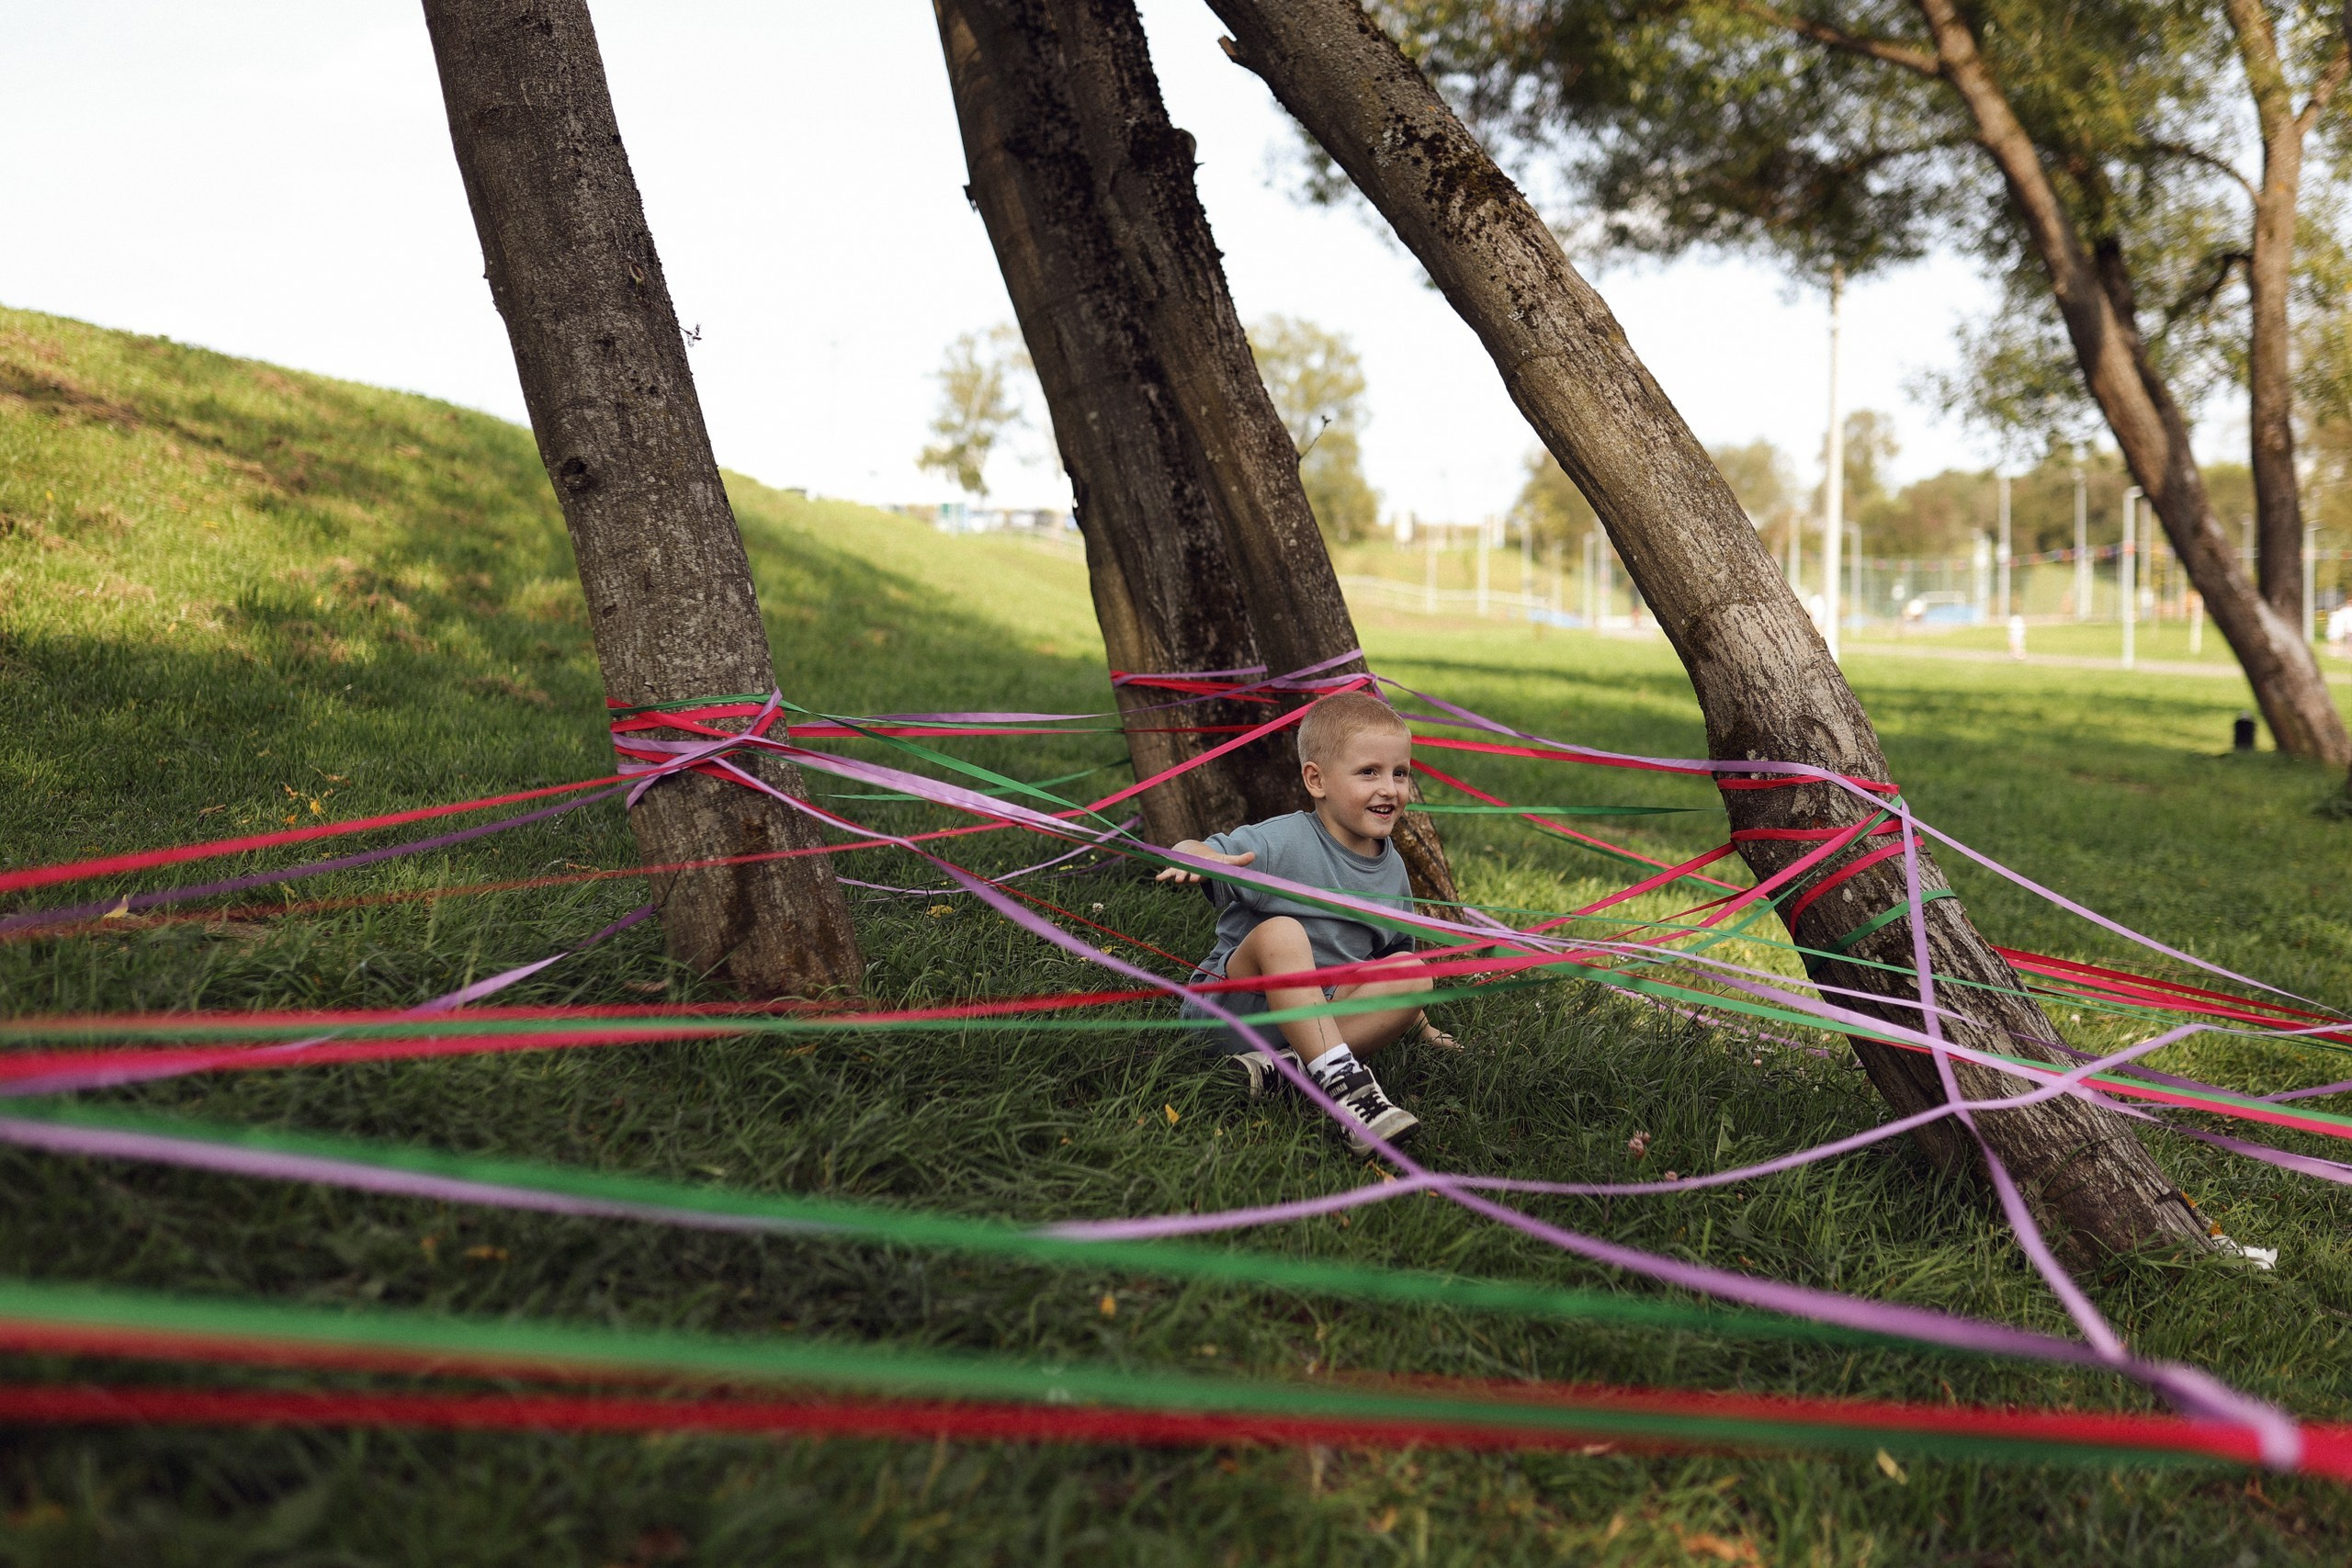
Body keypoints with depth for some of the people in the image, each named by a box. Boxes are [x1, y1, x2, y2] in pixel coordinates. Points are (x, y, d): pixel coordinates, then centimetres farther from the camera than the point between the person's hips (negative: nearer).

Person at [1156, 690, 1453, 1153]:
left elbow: (1394, 952, 22)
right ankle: (1342, 1080, -41)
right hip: (1234, 1007, -5)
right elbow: (1203, 853, -22)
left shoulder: (1392, 869, 7)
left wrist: (1421, 1026, 24)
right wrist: (1197, 855, -46)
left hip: (1322, 1014, 6)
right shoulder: (1284, 843, -14)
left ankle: (1287, 1063, -29)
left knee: (1414, 973, -16)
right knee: (1280, 932, -34)